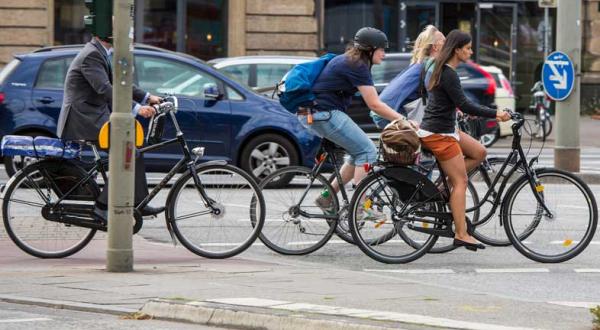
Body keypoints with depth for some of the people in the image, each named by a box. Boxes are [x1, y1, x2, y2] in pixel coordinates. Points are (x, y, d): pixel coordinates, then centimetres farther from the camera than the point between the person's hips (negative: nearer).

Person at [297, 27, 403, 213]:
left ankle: (327, 197, 13)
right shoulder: (357, 67, -13)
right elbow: (375, 105, -15)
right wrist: (403, 120, -11)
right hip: (325, 114, -10)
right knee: (367, 151, -7)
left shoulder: (347, 61, 18)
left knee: (360, 152, 13)